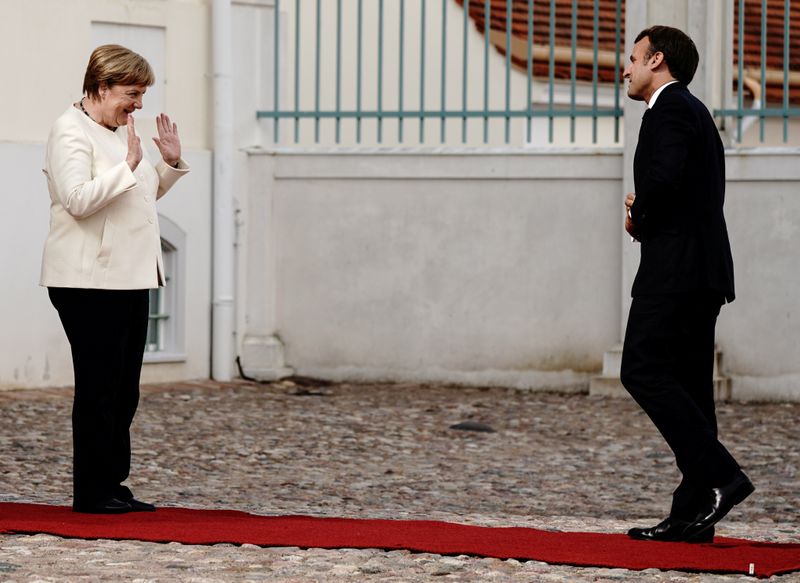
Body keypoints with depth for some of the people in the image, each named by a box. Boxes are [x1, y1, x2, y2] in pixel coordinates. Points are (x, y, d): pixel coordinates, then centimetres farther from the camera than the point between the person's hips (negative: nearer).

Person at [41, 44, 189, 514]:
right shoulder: (71, 131, -10)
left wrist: (171, 164, 15)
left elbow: (143, 195, 31)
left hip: (131, 278, 9)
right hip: (90, 283, -9)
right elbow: (78, 200, -22)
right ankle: (92, 493, 0)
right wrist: (128, 166, -25)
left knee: (124, 391, 10)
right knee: (99, 389, -5)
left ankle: (112, 487, 15)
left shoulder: (119, 131, 18)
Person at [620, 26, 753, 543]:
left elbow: (664, 177, -24)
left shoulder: (669, 109, -8)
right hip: (703, 272, 10)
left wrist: (639, 218, -6)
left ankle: (719, 475, -17)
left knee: (644, 371, -11)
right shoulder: (696, 112, 24)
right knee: (687, 387, 7)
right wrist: (645, 211, 9)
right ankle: (692, 516, 5)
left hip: (675, 268, -10)